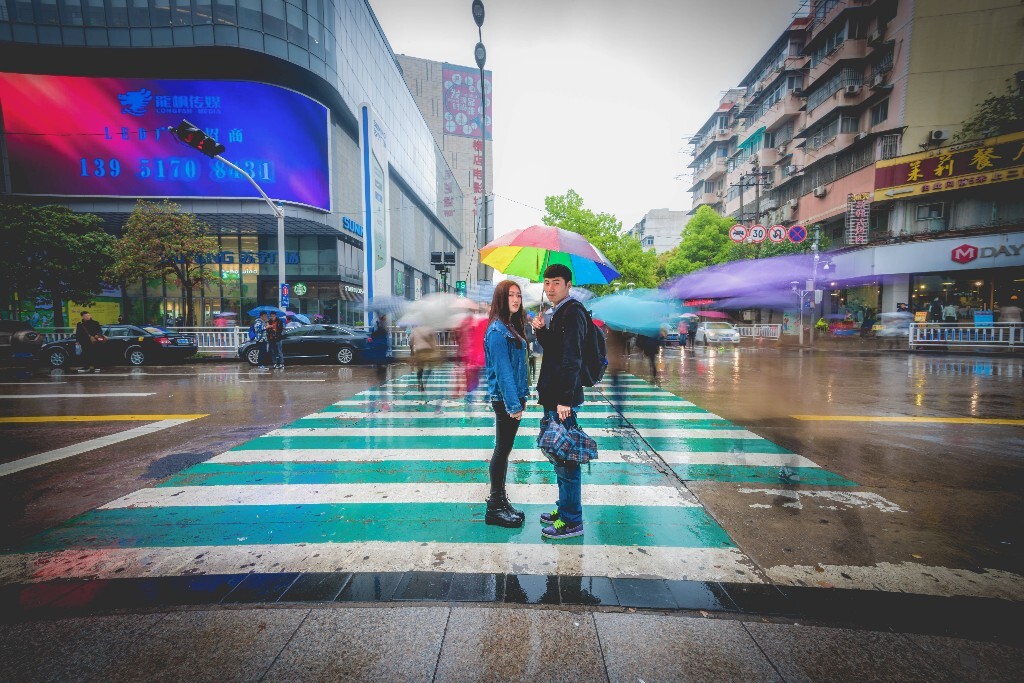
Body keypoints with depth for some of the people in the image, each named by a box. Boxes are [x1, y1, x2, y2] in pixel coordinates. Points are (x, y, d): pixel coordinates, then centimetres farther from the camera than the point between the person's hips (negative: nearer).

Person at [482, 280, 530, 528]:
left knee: (504, 450, 15)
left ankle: (500, 501, 28)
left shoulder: (512, 327, 13)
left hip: (512, 398, 9)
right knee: (502, 451, 1)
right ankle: (495, 508, 15)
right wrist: (514, 404, -19)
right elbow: (502, 370, -20)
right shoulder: (497, 330, -16)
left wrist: (521, 398, 14)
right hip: (504, 399, -9)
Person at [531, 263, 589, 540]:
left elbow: (572, 358, -22)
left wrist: (565, 398, -25)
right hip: (553, 396, 10)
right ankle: (564, 508, 35)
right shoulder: (557, 312, 15)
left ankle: (572, 521, 15)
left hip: (563, 399, -10)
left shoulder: (572, 312, -15)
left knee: (566, 459, 1)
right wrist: (541, 330, 3)